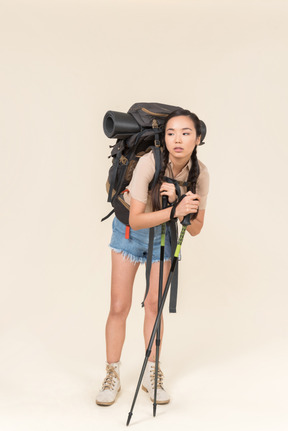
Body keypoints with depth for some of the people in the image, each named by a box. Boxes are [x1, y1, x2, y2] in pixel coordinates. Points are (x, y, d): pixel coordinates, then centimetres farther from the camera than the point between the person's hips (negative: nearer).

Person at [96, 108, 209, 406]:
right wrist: (174, 211, -43)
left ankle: (151, 374, 21)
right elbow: (135, 219, -30)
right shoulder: (150, 162, -31)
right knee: (119, 306, -3)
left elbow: (196, 229, -15)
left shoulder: (200, 173, -19)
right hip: (130, 229, -2)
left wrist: (178, 202, -33)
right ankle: (112, 376, 12)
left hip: (164, 233, 3)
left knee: (154, 304, 6)